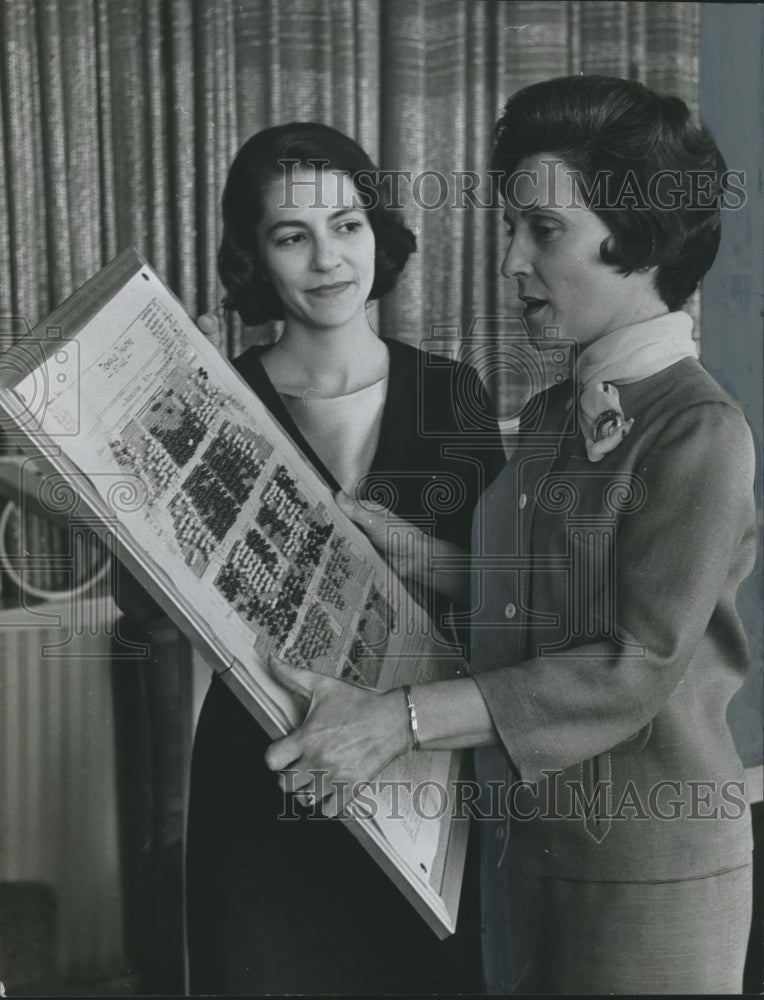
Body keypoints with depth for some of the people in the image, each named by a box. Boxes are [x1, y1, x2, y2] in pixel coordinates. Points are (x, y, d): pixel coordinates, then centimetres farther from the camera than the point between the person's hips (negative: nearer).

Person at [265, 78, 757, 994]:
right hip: (518, 838, 7)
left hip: (645, 875, -7)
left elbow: (640, 667, -20)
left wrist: (403, 720, -23)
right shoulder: (549, 417, 8)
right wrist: (394, 542, 0)